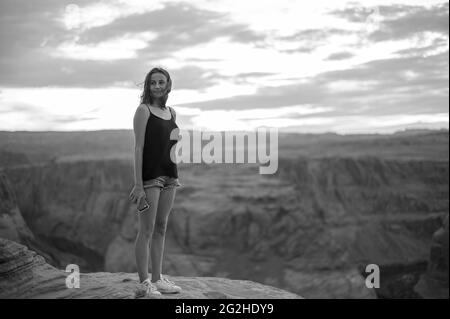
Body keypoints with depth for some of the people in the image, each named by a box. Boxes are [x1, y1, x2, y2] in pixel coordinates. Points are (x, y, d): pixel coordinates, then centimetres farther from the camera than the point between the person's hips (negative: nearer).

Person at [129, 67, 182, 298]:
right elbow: (138, 147, -11)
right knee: (146, 230, -4)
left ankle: (157, 279, 18)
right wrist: (138, 184, -16)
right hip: (149, 176, -7)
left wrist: (176, 177, 13)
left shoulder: (171, 113, 14)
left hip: (169, 176, 7)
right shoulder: (143, 110, -5)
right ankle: (143, 284, 1)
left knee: (161, 229, 11)